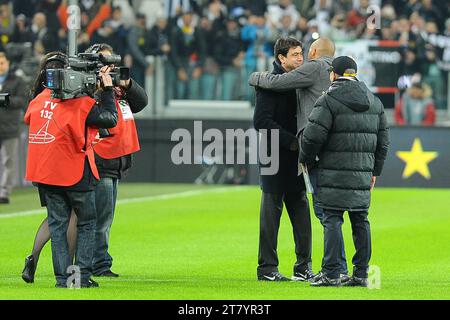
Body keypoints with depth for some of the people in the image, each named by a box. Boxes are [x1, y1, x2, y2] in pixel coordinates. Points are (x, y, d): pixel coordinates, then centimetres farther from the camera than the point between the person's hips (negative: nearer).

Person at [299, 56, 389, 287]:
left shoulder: (329, 101, -8)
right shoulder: (374, 103, 13)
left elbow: (313, 136, -13)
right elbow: (382, 140, 17)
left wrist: (305, 159, 5)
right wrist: (375, 171, 24)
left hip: (334, 173, -6)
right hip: (362, 173, 6)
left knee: (332, 220, -5)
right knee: (360, 221, 10)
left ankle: (331, 273, -8)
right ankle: (360, 274, 10)